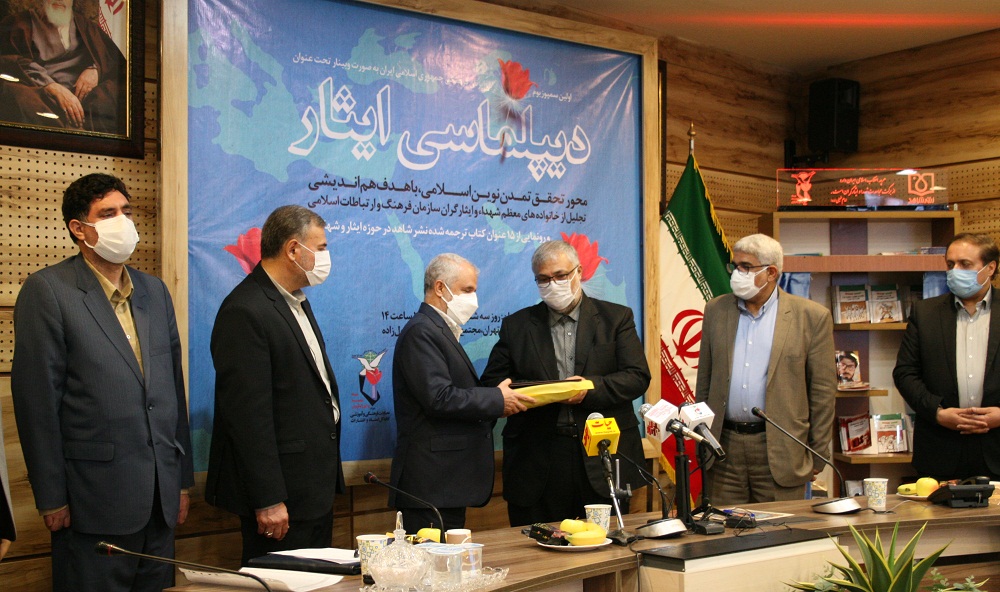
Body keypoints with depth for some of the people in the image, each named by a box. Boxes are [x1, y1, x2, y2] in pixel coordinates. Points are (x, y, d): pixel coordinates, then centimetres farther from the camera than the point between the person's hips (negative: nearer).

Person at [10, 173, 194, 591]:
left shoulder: (155, 291, 11)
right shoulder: (48, 290, -6)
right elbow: (37, 398, -9)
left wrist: (182, 478, 13)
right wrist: (51, 498, -9)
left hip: (160, 495, 5)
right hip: (95, 499, -5)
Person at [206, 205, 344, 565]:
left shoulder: (296, 302, 13)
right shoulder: (245, 312, -18)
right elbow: (248, 413, -22)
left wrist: (327, 476, 18)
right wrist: (268, 500, -21)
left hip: (316, 486, 10)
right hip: (283, 493, -10)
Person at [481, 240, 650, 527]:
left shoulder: (616, 317, 8)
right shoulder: (516, 325, 12)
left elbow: (638, 377, 0)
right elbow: (492, 383, 7)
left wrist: (591, 388, -16)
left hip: (603, 461, 0)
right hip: (536, 467, 1)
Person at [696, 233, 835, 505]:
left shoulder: (811, 316, -3)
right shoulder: (716, 310, 7)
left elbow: (822, 390, -1)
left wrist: (817, 456, -1)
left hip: (780, 450, -3)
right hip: (723, 447, 3)